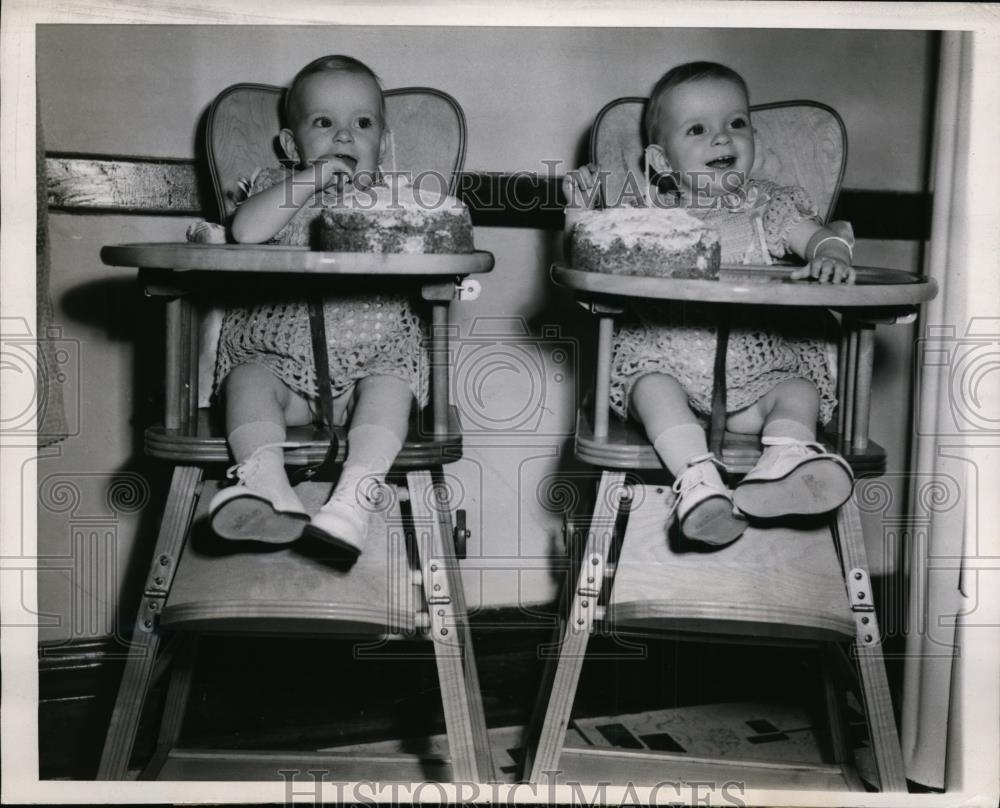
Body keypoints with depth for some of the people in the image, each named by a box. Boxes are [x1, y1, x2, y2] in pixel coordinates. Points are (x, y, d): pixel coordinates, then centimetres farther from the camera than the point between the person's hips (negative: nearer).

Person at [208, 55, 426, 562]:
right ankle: (268, 483, -41)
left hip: (374, 352, 0)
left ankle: (353, 499, -40)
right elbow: (246, 232, -9)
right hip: (276, 352, 1)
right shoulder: (273, 185, 14)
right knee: (248, 380, -26)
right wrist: (312, 179, -12)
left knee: (390, 386, -28)